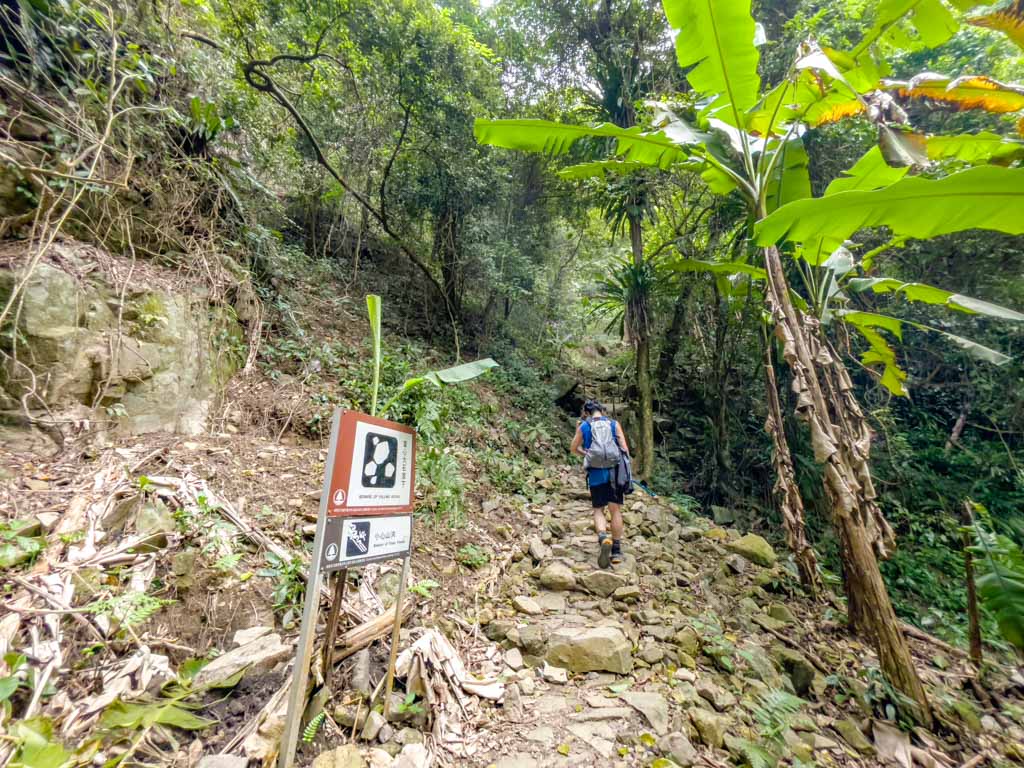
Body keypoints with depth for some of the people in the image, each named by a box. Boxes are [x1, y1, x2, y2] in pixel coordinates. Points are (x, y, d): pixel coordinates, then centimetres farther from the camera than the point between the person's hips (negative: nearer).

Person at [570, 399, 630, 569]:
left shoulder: (583, 426, 4)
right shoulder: (614, 424, 5)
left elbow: (573, 448, 15)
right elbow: (625, 448, 1)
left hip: (596, 474, -1)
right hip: (614, 472, 1)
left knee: (598, 510, 10)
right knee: (615, 510, 10)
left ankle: (603, 537, -16)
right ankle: (616, 551, 15)